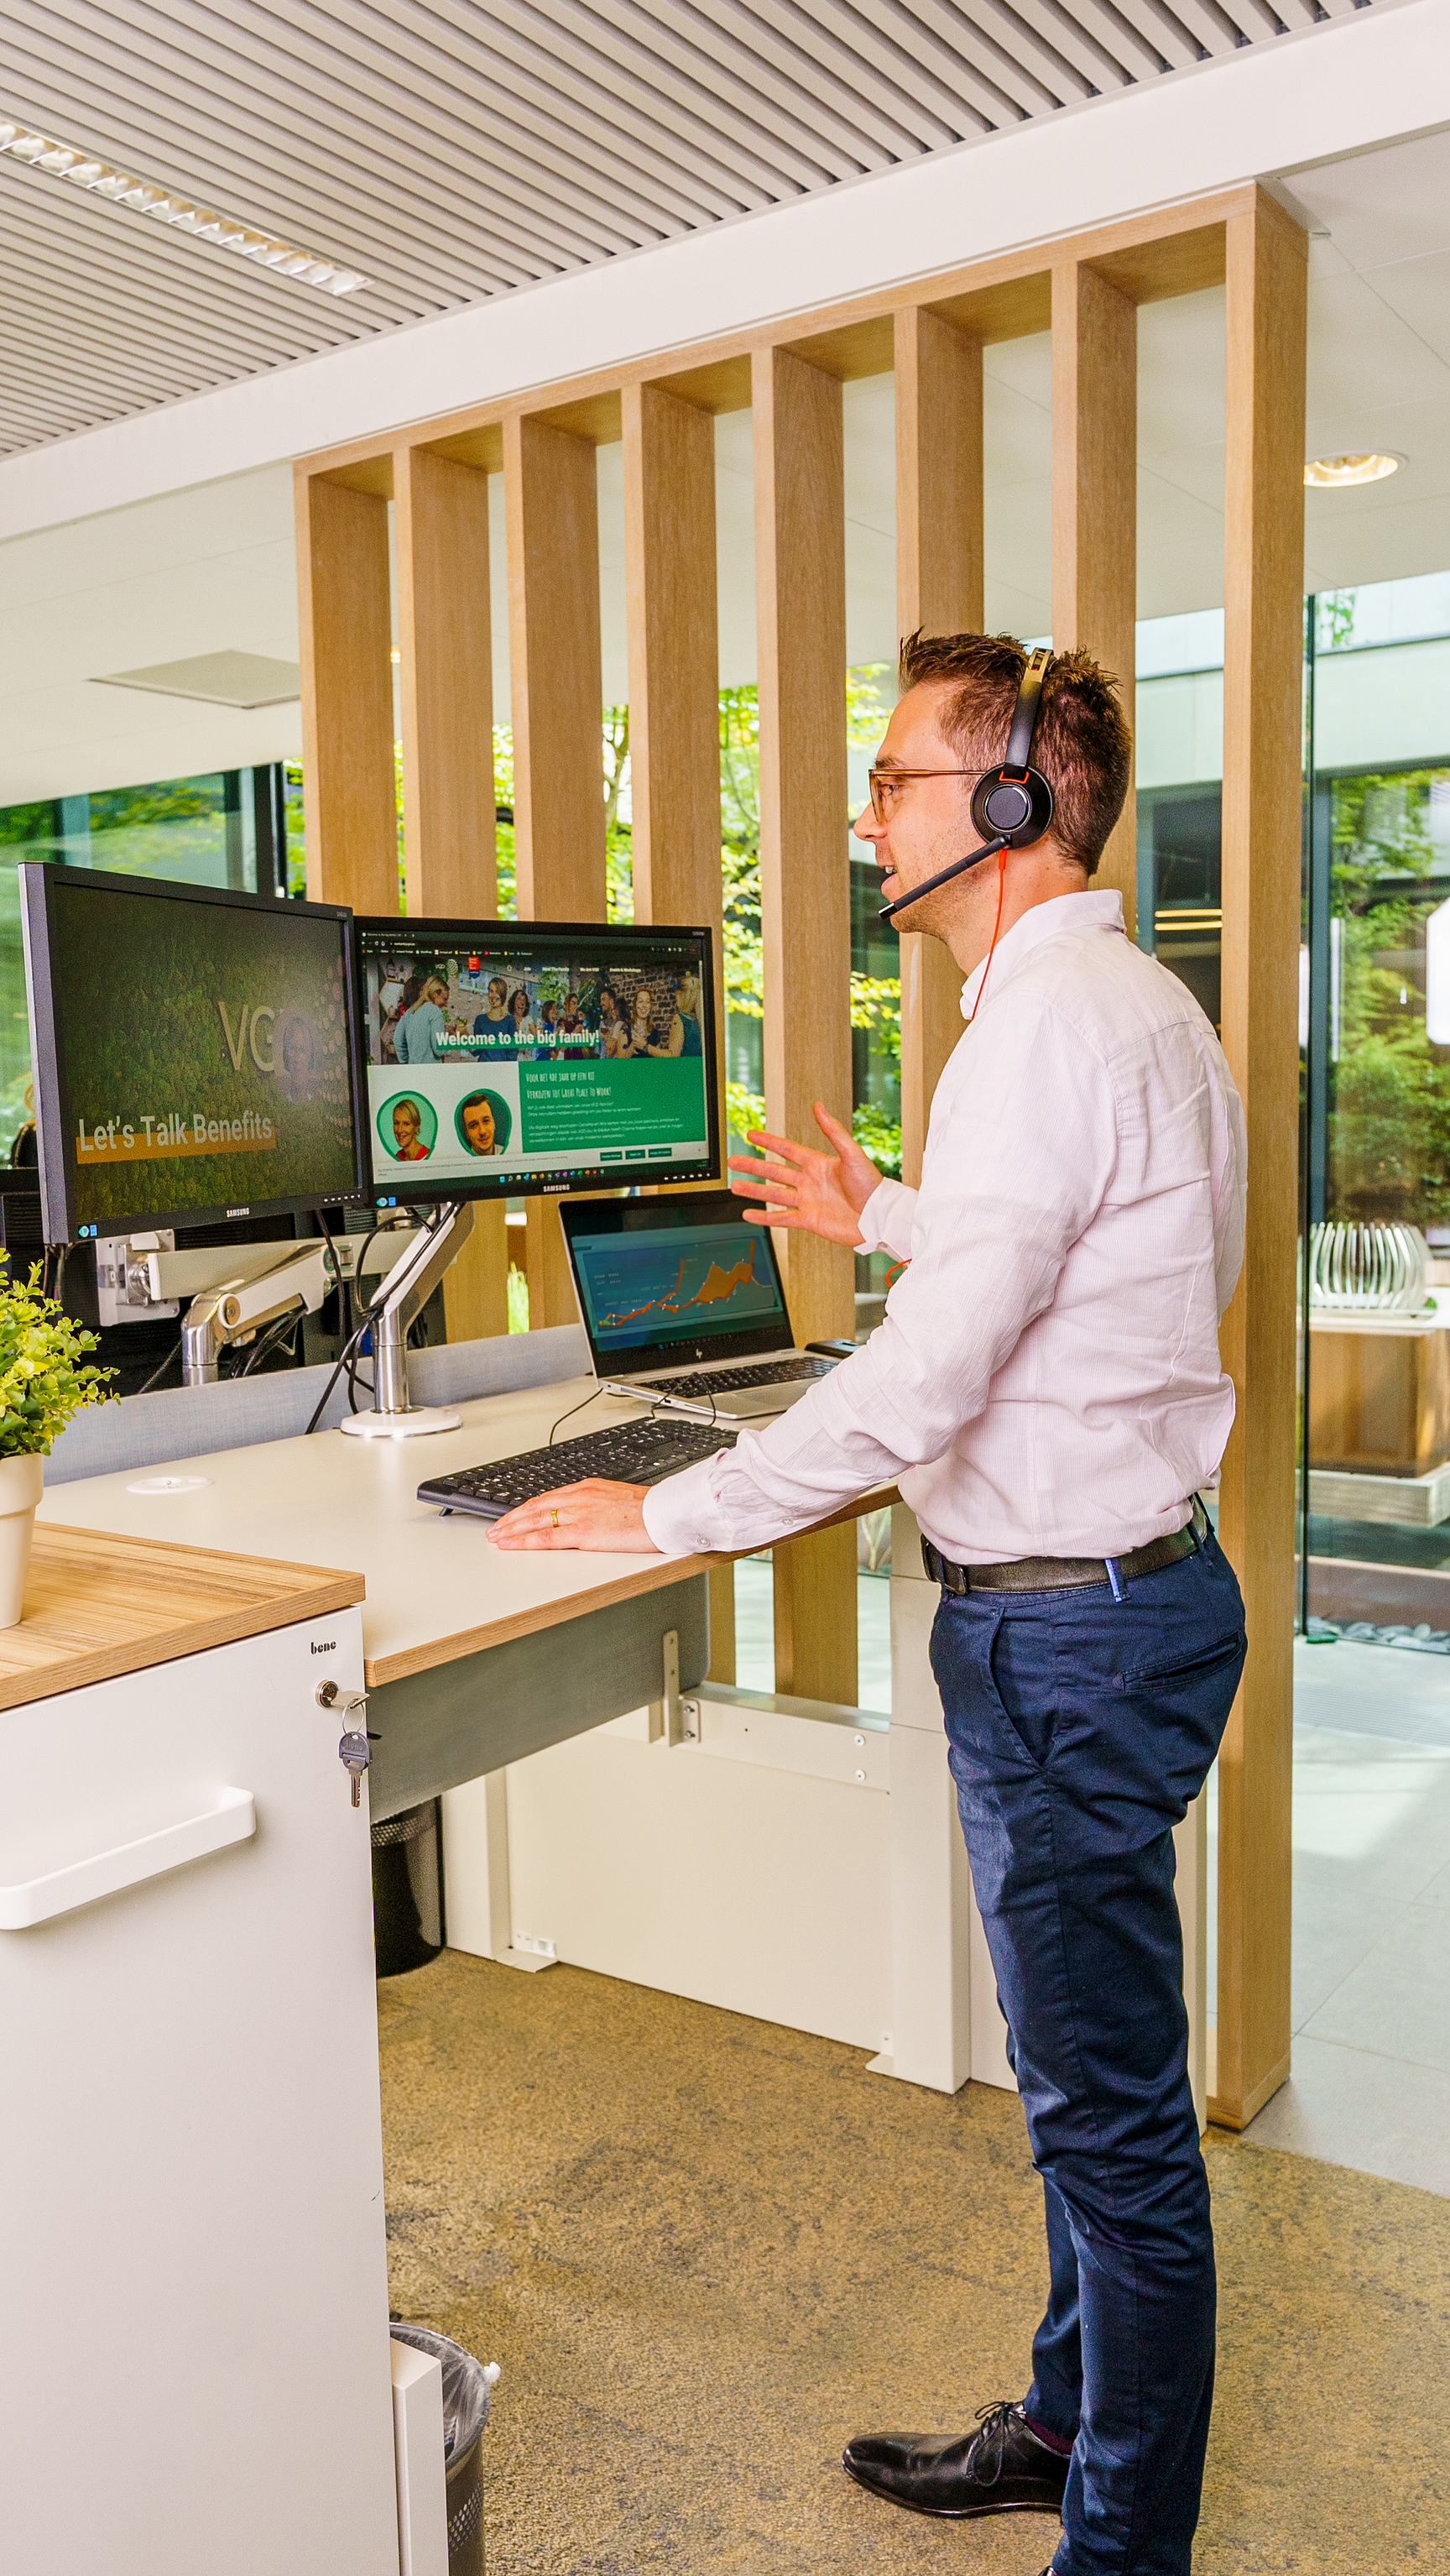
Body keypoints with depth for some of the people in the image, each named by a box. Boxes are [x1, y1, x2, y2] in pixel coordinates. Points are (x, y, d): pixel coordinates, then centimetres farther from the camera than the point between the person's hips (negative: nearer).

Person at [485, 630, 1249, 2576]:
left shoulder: (1052, 1025, -21)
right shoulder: (1128, 998, 13)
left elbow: (925, 1382, -26)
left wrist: (668, 1513, -16)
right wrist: (883, 1216, 25)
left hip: (1068, 1630, -11)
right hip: (1114, 1592, 11)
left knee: (1112, 2113, 6)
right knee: (1086, 2087, 23)